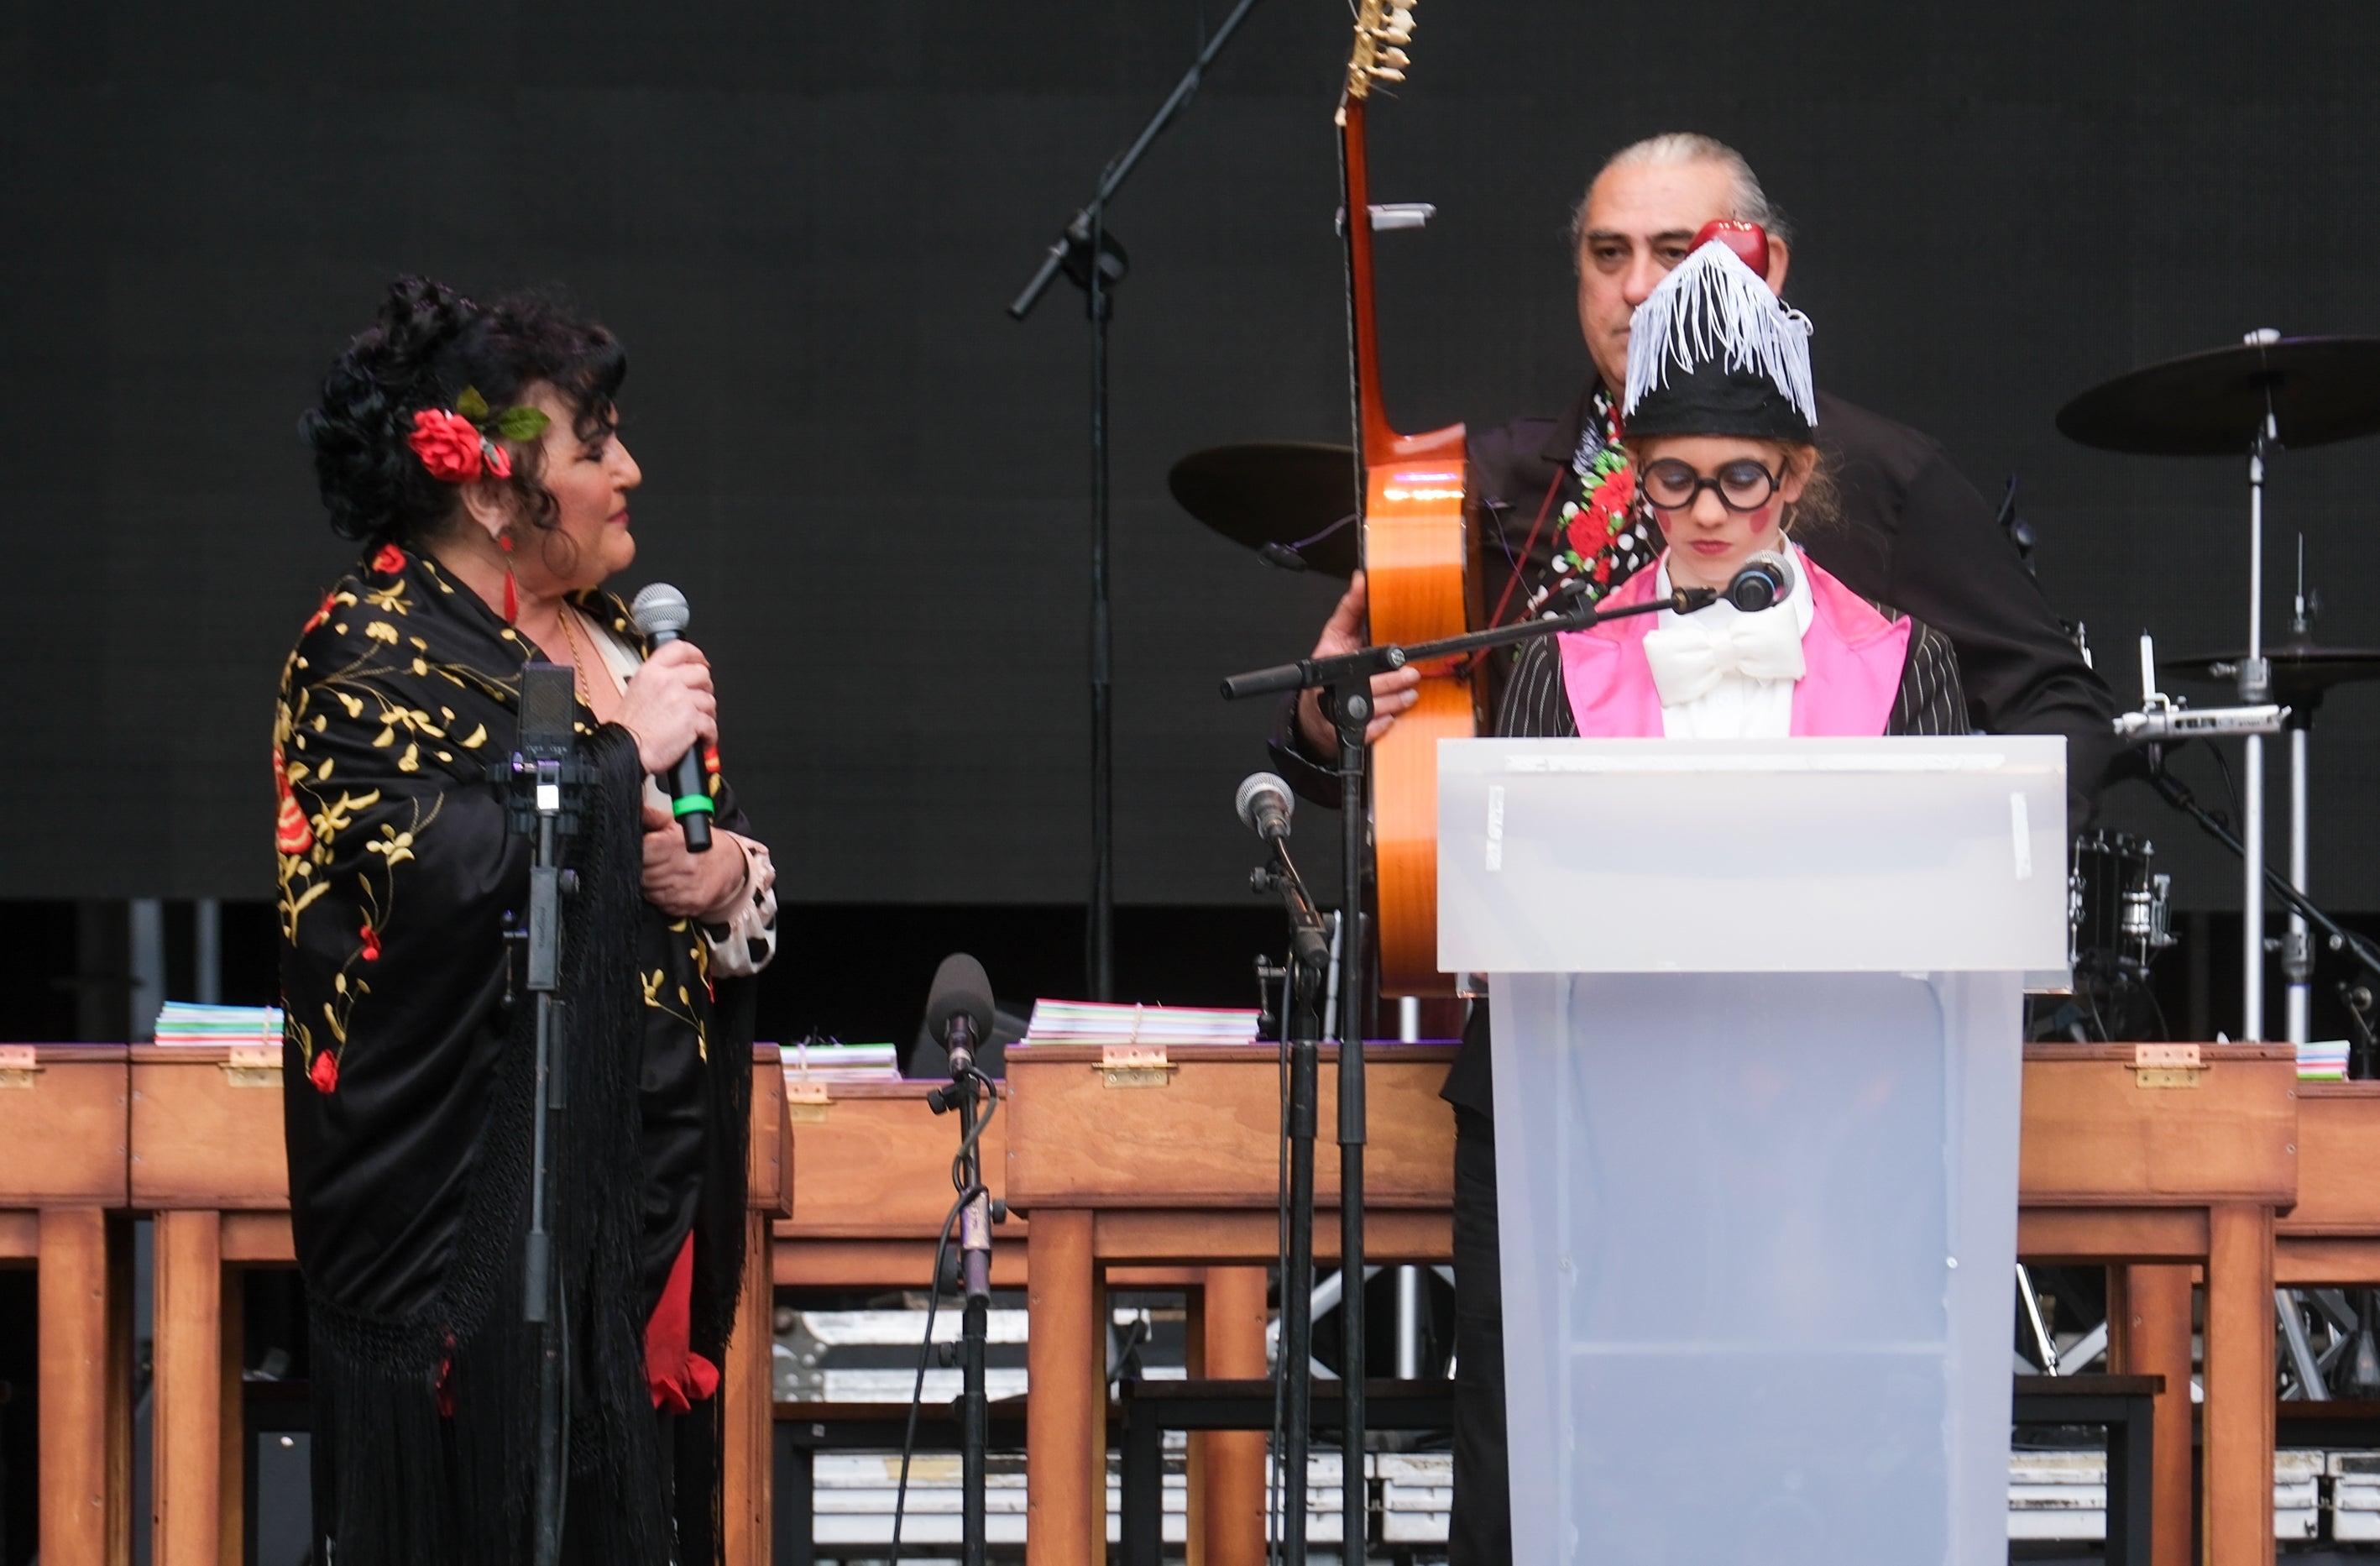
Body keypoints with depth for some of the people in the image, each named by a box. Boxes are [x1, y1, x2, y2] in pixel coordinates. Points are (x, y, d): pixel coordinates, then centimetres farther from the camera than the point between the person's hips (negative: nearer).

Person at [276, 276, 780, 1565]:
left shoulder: (608, 639, 17)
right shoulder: (375, 652, -7)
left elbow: (732, 844, 21)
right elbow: (439, 868, -24)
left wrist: (733, 879, -2)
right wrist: (620, 754, -16)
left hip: (642, 1201, 8)